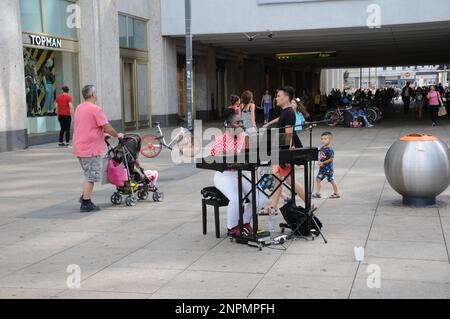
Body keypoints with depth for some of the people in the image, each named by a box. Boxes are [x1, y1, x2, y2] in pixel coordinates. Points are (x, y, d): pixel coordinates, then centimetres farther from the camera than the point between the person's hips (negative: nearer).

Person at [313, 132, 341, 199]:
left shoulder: (329, 150, -19)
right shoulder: (321, 148, 6)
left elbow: (331, 159, -19)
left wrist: (323, 163, -18)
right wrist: (319, 161, -2)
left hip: (328, 168, -8)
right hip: (322, 168, 8)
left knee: (331, 180, 1)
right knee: (318, 179, 6)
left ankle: (337, 193, 13)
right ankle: (318, 193, 13)